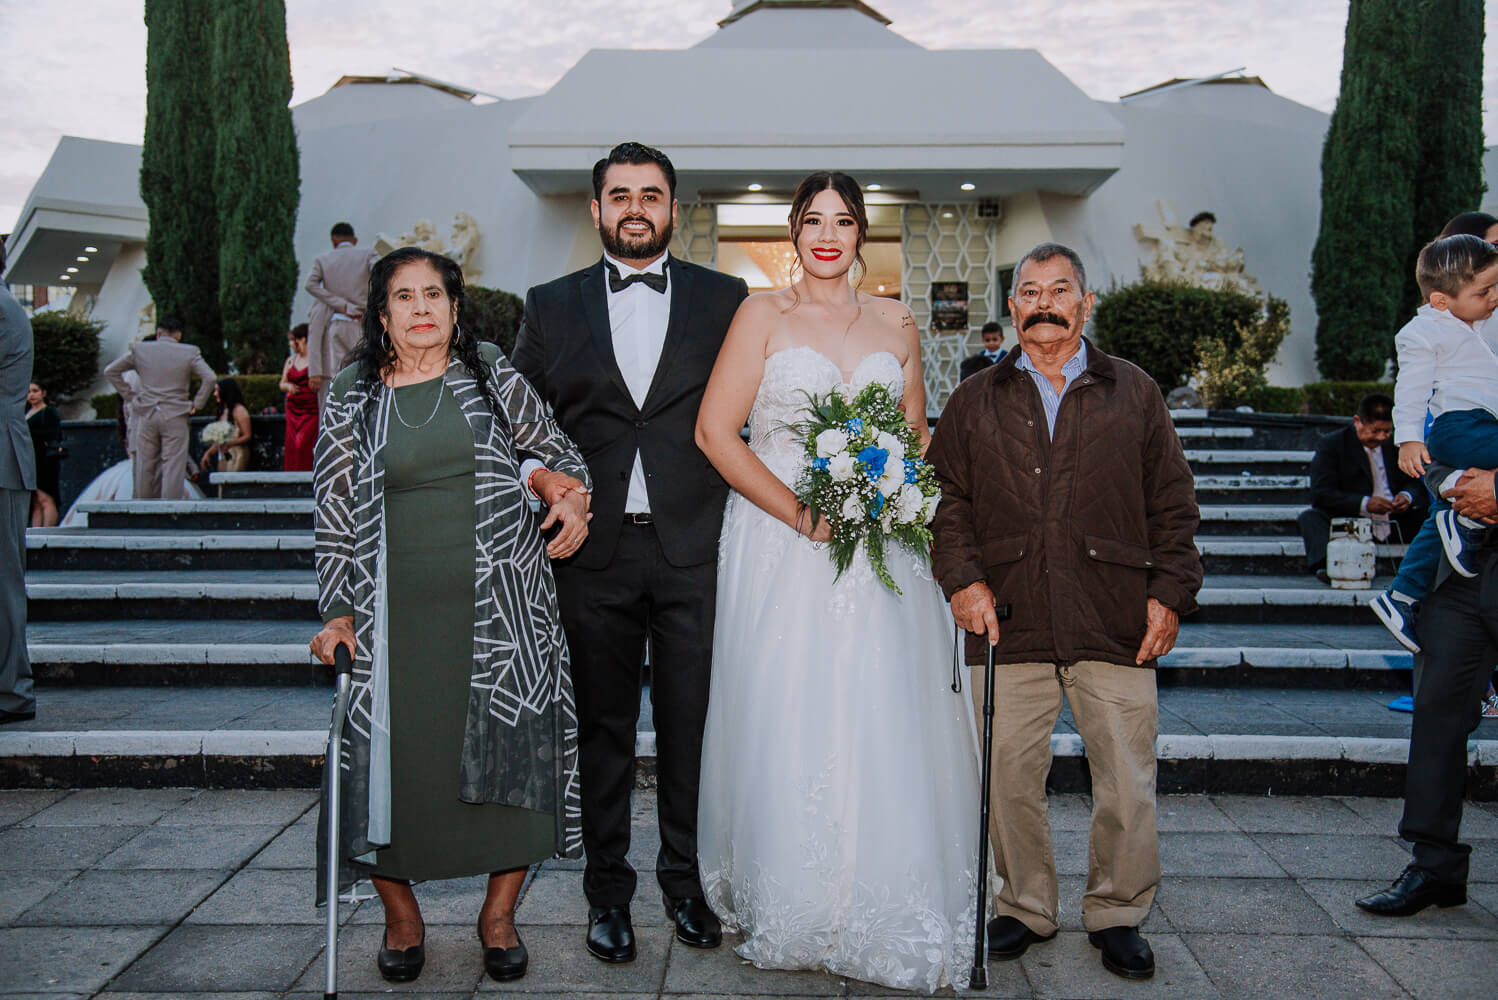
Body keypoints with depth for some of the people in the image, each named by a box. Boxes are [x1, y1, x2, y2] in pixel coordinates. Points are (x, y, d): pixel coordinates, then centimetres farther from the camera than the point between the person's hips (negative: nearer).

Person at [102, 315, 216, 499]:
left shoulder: (139, 349, 7)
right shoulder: (190, 353, 0)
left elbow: (110, 371, 9)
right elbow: (209, 378, -8)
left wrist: (129, 395, 11)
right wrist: (196, 405, -1)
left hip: (146, 415, 2)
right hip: (175, 416, -2)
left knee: (145, 466, 10)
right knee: (173, 467, -3)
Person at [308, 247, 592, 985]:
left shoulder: (493, 378, 7)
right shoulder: (351, 400, 7)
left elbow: (559, 452, 16)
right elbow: (333, 514, 8)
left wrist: (574, 497, -5)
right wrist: (338, 613, 3)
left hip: (500, 610, 0)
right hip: (395, 614, 0)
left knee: (512, 754, 1)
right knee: (391, 757, 2)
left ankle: (498, 914, 22)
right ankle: (401, 917, 27)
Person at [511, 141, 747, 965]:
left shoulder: (725, 300, 7)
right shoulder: (551, 305, 9)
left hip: (695, 549, 0)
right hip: (595, 551, 1)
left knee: (692, 720, 6)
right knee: (603, 727, 10)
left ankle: (686, 876, 25)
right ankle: (608, 889, 24)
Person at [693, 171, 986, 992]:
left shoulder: (897, 326, 12)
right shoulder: (763, 314, 2)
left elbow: (918, 440, 18)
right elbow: (714, 431, -6)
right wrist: (798, 514, -13)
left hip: (878, 550, 3)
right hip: (779, 550, -2)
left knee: (884, 730, 1)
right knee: (784, 729, 1)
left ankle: (884, 913, 15)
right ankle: (784, 908, 18)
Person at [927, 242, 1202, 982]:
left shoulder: (1135, 395, 11)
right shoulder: (974, 402, 12)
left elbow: (1171, 505, 10)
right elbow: (949, 501, 8)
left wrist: (1171, 593, 2)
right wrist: (961, 577, -5)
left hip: (1116, 626, 0)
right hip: (1009, 624, 1)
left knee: (1129, 784, 4)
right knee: (1010, 778, 6)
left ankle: (1117, 914, 23)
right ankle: (1025, 907, 25)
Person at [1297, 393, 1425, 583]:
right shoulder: (1330, 445, -3)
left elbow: (1416, 482, 14)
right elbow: (1320, 494, -13)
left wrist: (1407, 496, -12)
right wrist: (1363, 504, -26)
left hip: (1397, 523, 4)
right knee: (1309, 518, -29)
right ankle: (1325, 564, -54)